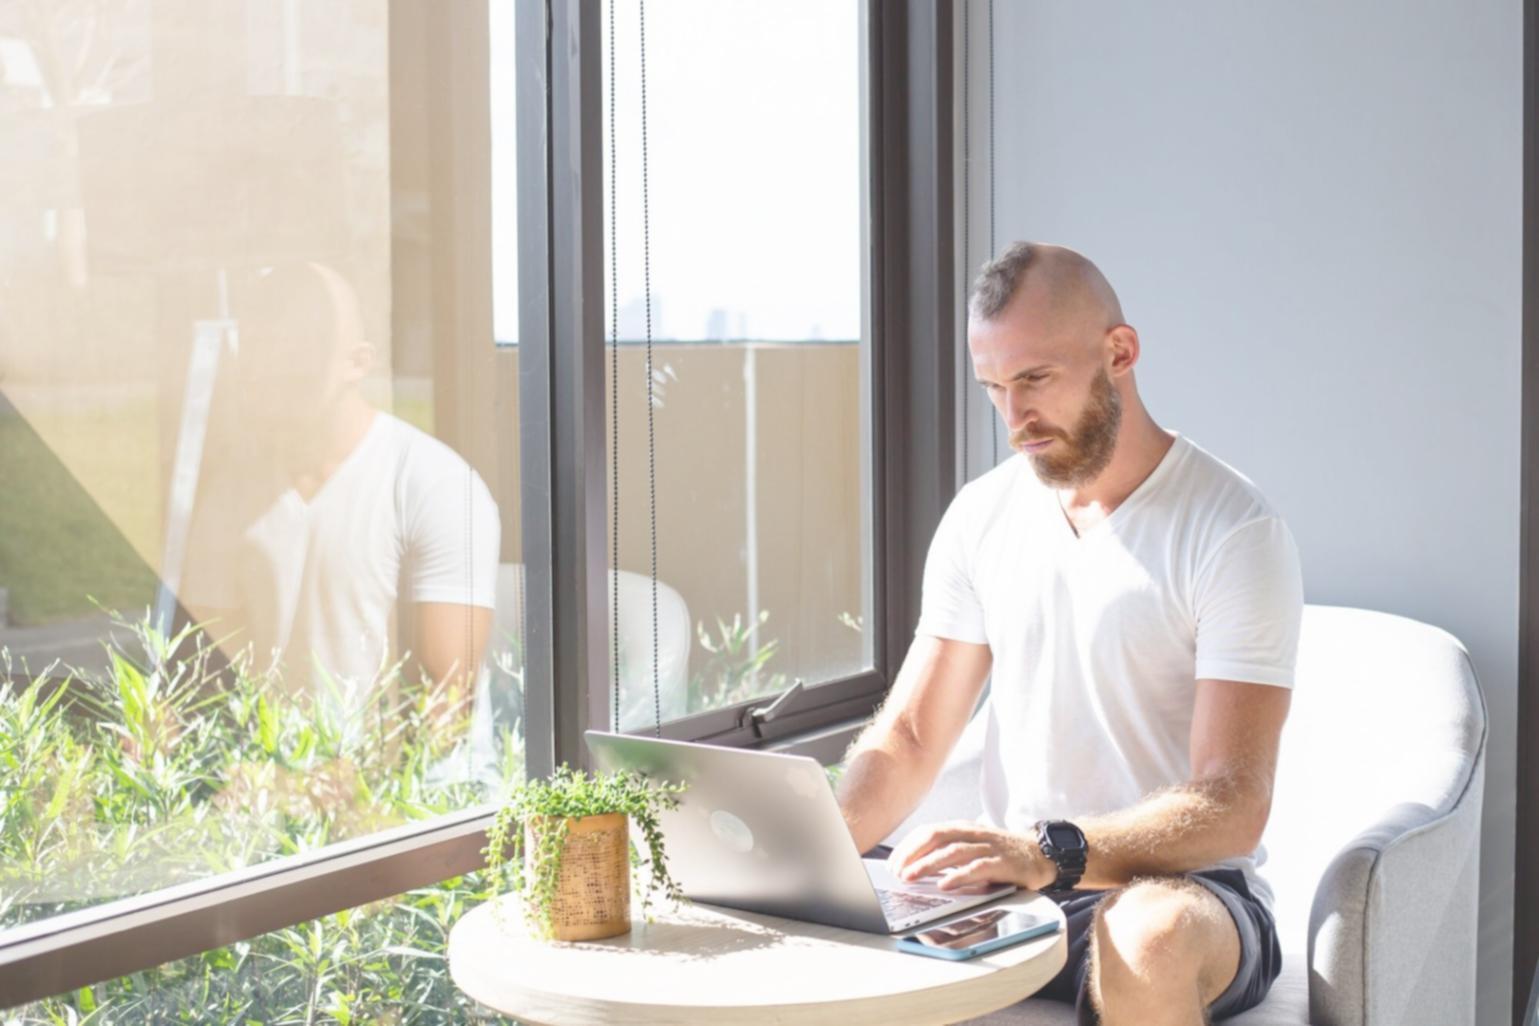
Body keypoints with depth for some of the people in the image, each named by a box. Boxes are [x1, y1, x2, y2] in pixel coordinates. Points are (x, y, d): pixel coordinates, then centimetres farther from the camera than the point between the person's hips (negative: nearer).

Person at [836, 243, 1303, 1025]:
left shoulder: (1234, 532, -11)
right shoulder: (980, 516, 8)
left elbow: (1232, 805, -18)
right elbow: (906, 739, 9)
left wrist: (1050, 852, -34)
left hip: (1181, 887, -4)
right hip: (1008, 885, 4)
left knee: (1147, 934, -40)